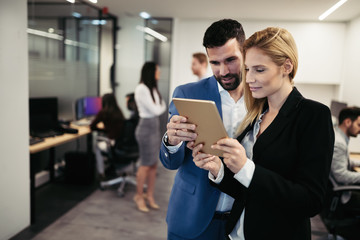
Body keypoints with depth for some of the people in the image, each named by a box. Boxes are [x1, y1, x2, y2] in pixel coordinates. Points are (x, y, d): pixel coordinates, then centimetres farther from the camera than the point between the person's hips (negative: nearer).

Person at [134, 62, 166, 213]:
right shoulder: (141, 89, -13)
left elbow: (160, 107, 12)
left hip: (155, 126, 8)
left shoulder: (153, 89, 13)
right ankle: (139, 196, 16)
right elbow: (155, 110, -13)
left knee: (154, 164, 10)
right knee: (146, 164, 1)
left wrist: (160, 106, -7)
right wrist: (162, 106, 5)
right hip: (146, 126, -8)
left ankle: (150, 196, 21)